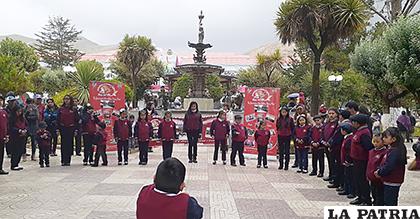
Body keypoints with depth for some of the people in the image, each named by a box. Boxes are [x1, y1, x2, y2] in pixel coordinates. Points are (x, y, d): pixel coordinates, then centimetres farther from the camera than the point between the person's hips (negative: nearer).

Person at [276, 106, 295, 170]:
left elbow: (293, 128, -1)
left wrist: (291, 135, -6)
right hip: (280, 136, 2)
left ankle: (286, 165, 11)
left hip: (287, 137, -2)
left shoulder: (290, 119, -4)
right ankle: (281, 165, 17)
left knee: (287, 151, 3)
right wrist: (278, 133, 5)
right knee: (281, 151, 8)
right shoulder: (278, 119, 3)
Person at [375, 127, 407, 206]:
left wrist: (379, 172, -11)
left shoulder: (395, 151, -23)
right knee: (392, 202, 20)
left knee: (389, 202, -2)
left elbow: (388, 167, -26)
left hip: (391, 182, -10)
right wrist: (380, 169, 0)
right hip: (392, 181, 10)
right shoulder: (392, 149, 9)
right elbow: (385, 163, 16)